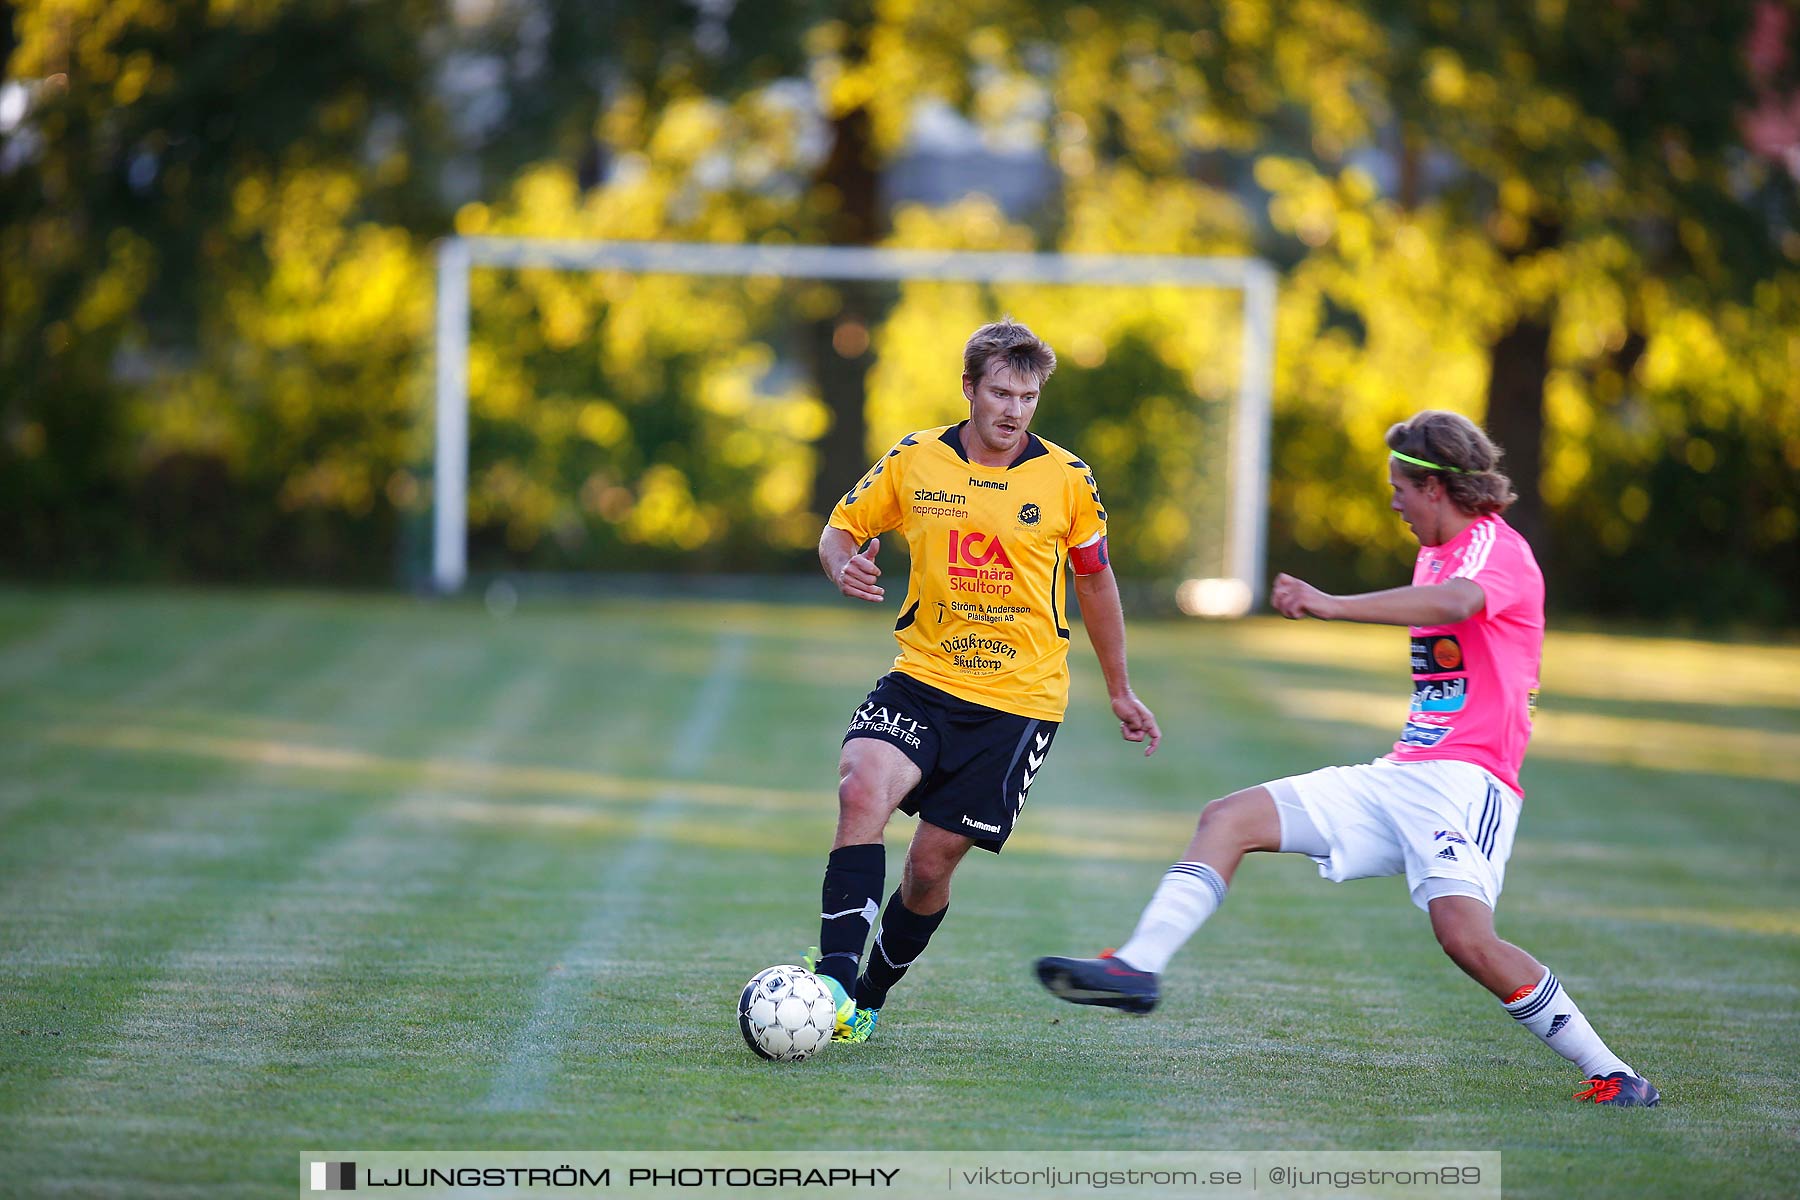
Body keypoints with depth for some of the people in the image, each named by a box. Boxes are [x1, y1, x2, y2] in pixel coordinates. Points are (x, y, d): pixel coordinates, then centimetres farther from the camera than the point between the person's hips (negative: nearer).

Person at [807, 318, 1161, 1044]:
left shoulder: (1066, 481, 0)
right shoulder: (913, 461, 0)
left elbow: (1095, 580, 14)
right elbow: (841, 528, 12)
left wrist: (1120, 692, 20)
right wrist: (843, 564, -13)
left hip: (1020, 699, 0)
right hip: (923, 679, 0)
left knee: (932, 860, -3)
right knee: (863, 787, -27)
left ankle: (870, 999, 18)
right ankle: (834, 984, -31)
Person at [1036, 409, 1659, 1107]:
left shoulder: (1495, 546, -10)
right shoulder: (1436, 553, 21)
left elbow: (1454, 603, -33)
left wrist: (1331, 606, -42)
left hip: (1466, 779, -10)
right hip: (1399, 778, 10)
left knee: (1465, 936, -29)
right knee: (1229, 818, -1)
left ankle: (1612, 1075, -17)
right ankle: (1138, 968, -10)